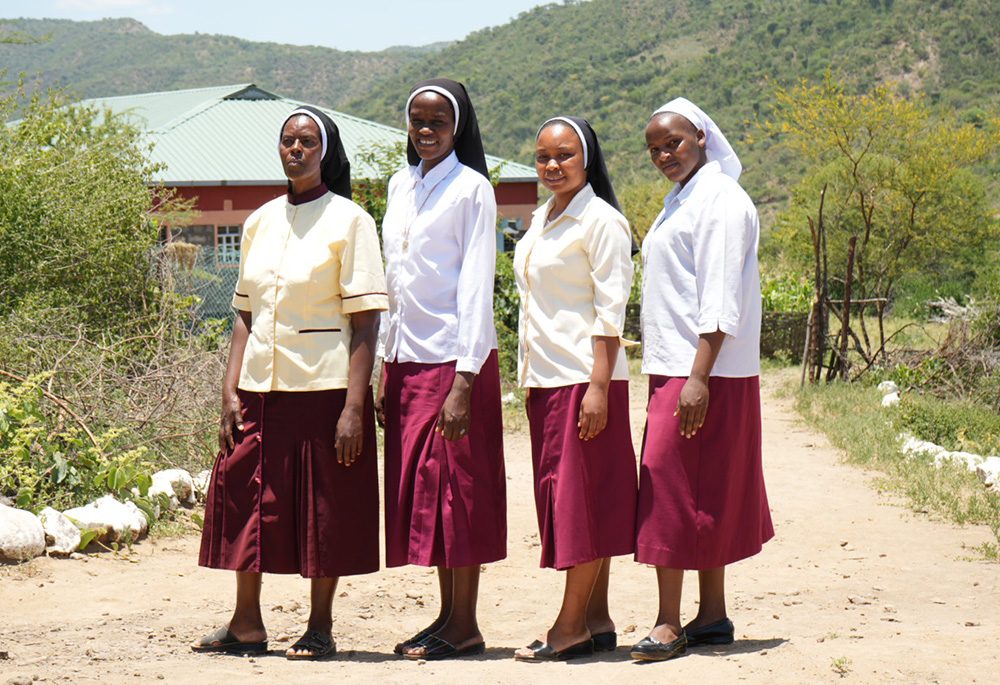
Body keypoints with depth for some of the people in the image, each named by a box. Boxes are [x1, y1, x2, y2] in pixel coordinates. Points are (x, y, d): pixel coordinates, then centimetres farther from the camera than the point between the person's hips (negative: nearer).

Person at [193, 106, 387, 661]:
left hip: (326, 387, -5)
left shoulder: (348, 221, -4)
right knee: (245, 497, 5)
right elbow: (245, 315, 14)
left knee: (326, 506, 0)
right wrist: (230, 392, 3)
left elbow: (366, 322, -8)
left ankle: (320, 626, 12)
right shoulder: (260, 223, 11)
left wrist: (353, 407, -15)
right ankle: (246, 625, 16)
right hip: (260, 389, 5)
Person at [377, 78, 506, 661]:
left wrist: (463, 380, -17)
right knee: (419, 483, 8)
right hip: (408, 357, 7)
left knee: (456, 487, -4)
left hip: (455, 359, -7)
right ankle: (447, 613, 16)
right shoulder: (401, 186, 13)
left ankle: (465, 626, 2)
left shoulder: (472, 188, -7)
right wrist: (387, 367, 13)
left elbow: (476, 286, -12)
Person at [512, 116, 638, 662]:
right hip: (544, 376, 9)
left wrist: (598, 387, -19)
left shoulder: (601, 221, -9)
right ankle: (597, 620, 14)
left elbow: (610, 309, -14)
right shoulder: (542, 220, 16)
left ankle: (571, 626, -2)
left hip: (584, 376, -9)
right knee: (562, 493, 8)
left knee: (582, 495, -5)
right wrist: (529, 378, 15)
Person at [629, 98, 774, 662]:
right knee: (704, 498, 10)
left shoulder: (720, 201, -12)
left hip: (705, 375, -9)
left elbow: (720, 300, -18)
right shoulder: (680, 201, 18)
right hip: (673, 368, 9)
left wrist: (698, 376, -24)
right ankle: (713, 616, 15)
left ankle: (669, 625, -8)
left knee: (674, 490, -10)